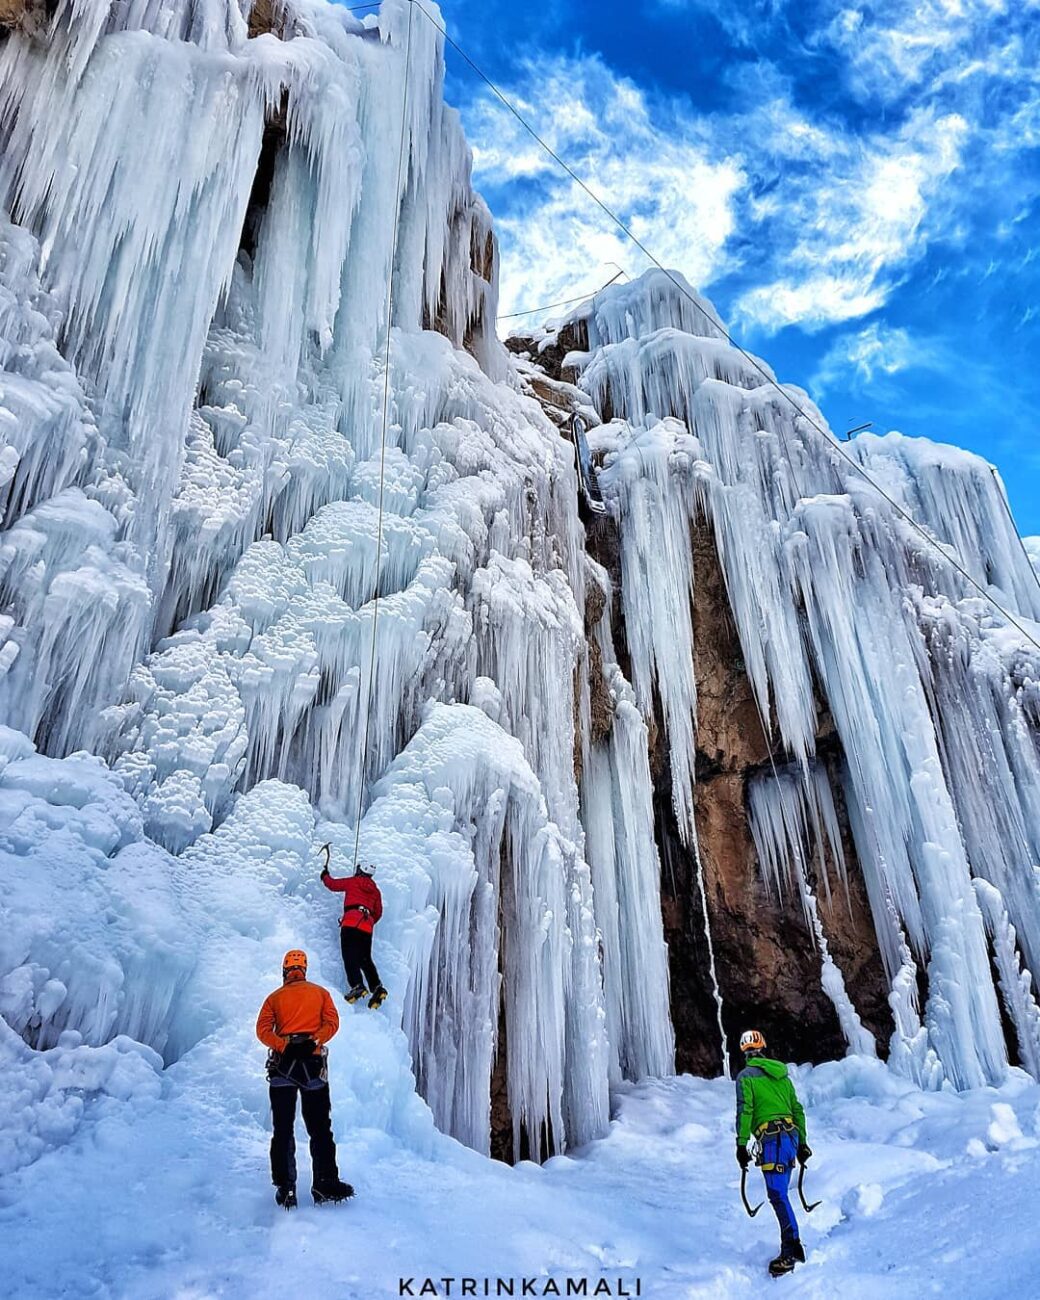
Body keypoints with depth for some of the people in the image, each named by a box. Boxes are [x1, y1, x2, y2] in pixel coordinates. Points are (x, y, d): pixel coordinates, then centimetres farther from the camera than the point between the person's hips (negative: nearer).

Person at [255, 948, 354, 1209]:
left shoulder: (274, 997, 11)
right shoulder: (320, 993, 11)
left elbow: (262, 1030, -3)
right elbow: (332, 1023, -2)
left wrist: (283, 1046, -10)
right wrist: (314, 1041, -11)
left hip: (282, 1065, 0)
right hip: (313, 1064, 0)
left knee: (283, 1129, 7)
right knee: (320, 1128, 4)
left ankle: (285, 1186, 2)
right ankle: (324, 1184, -1)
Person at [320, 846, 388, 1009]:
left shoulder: (352, 882, 12)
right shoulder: (375, 890, 25)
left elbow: (332, 884, 20)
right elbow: (378, 912, 26)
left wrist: (325, 875, 39)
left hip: (351, 922, -5)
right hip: (367, 927, 5)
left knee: (350, 956, -12)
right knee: (365, 958, 8)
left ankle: (357, 985, -30)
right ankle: (377, 987, -8)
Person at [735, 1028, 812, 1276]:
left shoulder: (746, 1076, -1)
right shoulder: (781, 1075, 18)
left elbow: (744, 1111, -10)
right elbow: (798, 1110, 20)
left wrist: (741, 1145, -7)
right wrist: (802, 1143, 26)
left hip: (772, 1139, -7)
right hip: (791, 1135, 7)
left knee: (778, 1195, -8)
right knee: (780, 1193, 16)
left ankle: (791, 1251, -12)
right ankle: (793, 1247, 19)